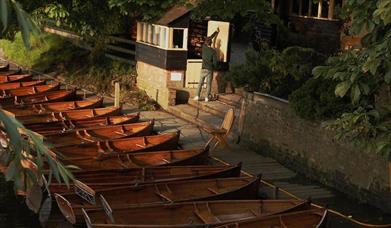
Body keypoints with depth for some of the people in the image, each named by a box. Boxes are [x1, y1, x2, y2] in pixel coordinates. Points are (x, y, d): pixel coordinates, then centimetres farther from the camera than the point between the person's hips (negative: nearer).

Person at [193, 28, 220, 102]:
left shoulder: (204, 47, -1)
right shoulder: (213, 51, -12)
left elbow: (210, 38, 14)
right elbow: (215, 62, -11)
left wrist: (216, 32, 24)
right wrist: (215, 67, 12)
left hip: (203, 69, 3)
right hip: (210, 70, -2)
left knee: (200, 83, 10)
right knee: (209, 84, 5)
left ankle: (197, 96, 5)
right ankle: (207, 98, 6)